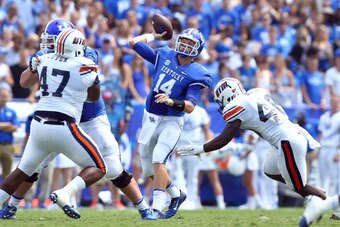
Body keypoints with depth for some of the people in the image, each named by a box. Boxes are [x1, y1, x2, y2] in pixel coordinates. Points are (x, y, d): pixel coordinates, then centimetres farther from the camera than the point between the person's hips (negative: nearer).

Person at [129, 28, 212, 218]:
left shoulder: (195, 74, -12)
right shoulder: (164, 56, 1)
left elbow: (190, 106, -22)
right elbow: (134, 42, 7)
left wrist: (171, 101, -38)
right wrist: (154, 36, 13)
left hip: (171, 122, -6)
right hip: (150, 118, 6)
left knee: (158, 160, -26)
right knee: (149, 169, 12)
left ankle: (157, 207, -25)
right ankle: (176, 195, 33)